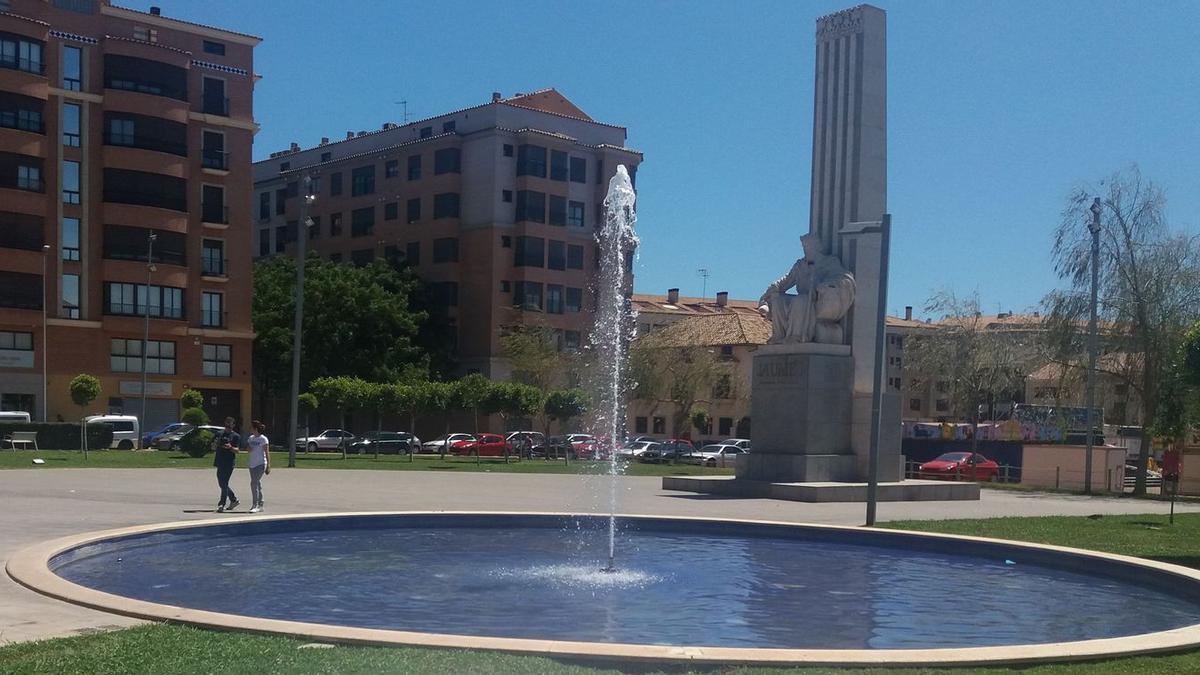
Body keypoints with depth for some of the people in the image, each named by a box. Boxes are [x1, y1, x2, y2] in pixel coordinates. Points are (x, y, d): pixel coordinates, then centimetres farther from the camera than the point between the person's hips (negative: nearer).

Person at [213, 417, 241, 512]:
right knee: (221, 483, 11)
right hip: (220, 461, 6)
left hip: (229, 462, -6)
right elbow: (216, 446, 20)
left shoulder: (235, 436, -1)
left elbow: (237, 450, -7)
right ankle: (234, 500, 26)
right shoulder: (220, 433, 14)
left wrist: (230, 447, -27)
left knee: (224, 483, -9)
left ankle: (221, 505, -8)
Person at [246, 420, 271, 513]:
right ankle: (260, 504, 19)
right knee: (257, 484, 11)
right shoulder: (251, 438, 10)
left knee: (254, 483, -15)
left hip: (261, 464, -7)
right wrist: (248, 448, -4)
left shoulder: (263, 439, -9)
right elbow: (248, 448, 21)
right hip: (252, 464, 7)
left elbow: (267, 453, -10)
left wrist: (268, 466, -15)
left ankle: (255, 505, -12)